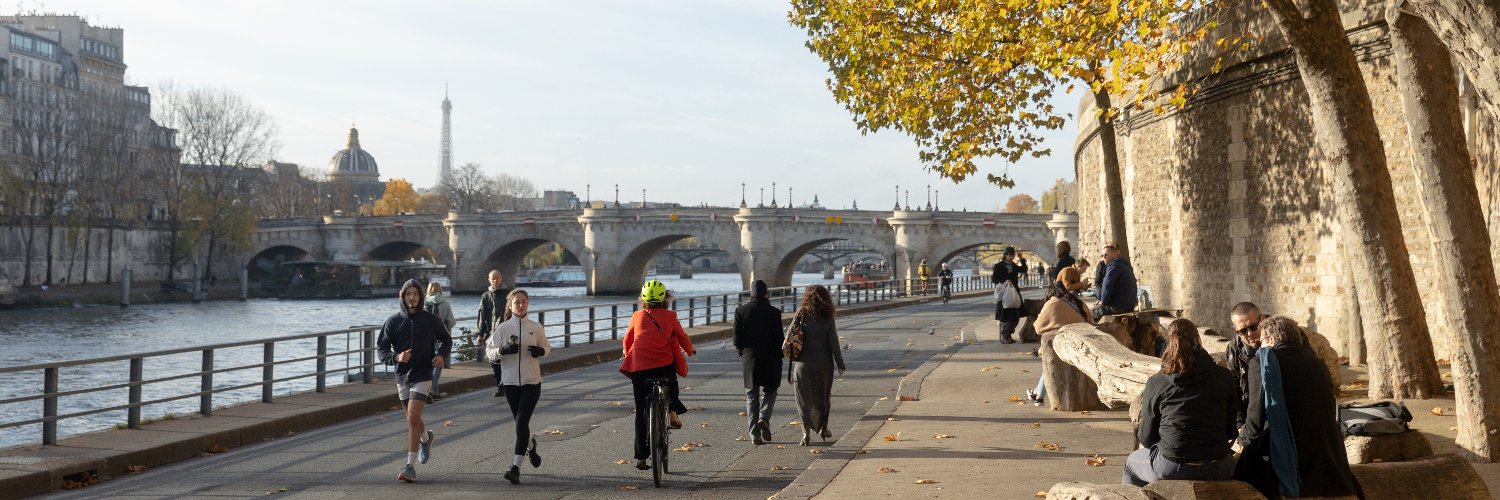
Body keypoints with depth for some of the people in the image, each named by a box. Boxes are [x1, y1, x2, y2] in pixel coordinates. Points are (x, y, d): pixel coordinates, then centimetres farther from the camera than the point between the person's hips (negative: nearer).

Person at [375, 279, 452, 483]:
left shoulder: (431, 320, -2)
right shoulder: (393, 321, -1)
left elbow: (446, 340, 14)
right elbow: (381, 348, 0)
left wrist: (441, 354, -6)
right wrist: (396, 357, -20)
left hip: (423, 376, -3)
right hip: (402, 376, 3)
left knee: (412, 419, -16)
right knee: (413, 420, 17)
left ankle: (410, 466, -14)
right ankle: (426, 438, 50)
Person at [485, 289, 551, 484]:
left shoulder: (536, 327, 2)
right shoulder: (502, 328, 1)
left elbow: (547, 348, 14)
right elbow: (489, 351, 1)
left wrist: (541, 351, -8)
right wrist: (502, 350, -19)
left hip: (532, 381, -2)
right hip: (510, 382, 2)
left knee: (522, 422, -11)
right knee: (520, 423, 13)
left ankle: (515, 467, -11)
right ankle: (530, 445, 46)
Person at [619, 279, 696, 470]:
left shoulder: (637, 316, 8)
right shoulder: (669, 316, 3)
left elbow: (627, 340, 19)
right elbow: (682, 338, 12)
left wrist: (627, 355, 40)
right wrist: (690, 351, 33)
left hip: (638, 368, 2)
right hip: (663, 365, -1)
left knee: (641, 412, 9)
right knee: (671, 382, 35)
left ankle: (641, 457, 9)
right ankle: (672, 412, 13)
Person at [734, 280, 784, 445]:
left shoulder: (741, 310, -4)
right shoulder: (774, 312, -8)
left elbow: (737, 338, -3)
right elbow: (779, 338, -7)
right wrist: (779, 355, 7)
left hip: (749, 359, 2)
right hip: (770, 359, -1)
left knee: (751, 395, 9)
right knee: (769, 391, 16)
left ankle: (755, 433, 6)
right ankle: (764, 417, -9)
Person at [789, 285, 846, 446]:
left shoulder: (800, 314, -4)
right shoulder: (827, 317, -6)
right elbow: (833, 343, -6)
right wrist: (840, 365, 1)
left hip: (803, 363, 0)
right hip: (823, 363, 0)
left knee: (804, 397, 4)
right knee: (823, 395, 19)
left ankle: (806, 432, -7)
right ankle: (823, 427, 27)